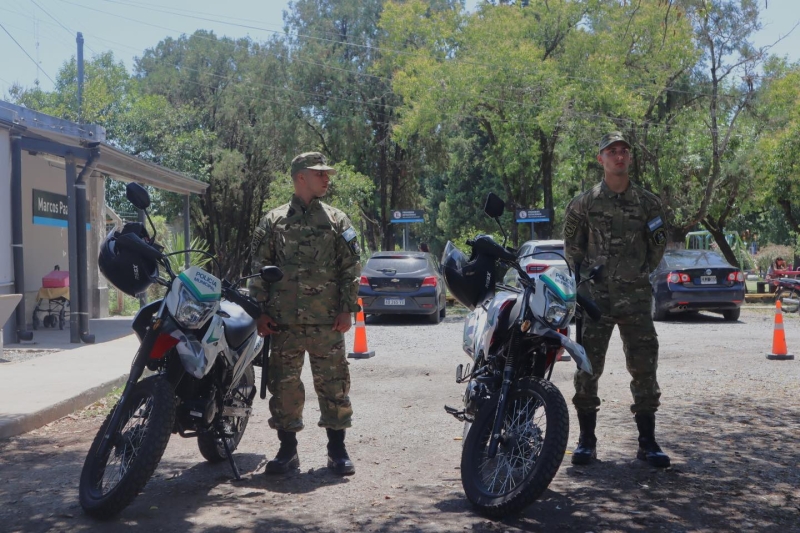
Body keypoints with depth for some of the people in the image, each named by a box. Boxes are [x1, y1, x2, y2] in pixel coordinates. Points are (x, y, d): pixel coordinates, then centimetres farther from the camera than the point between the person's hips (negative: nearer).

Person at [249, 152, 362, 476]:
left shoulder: (337, 221, 9)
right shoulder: (273, 222, 9)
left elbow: (350, 269, 6)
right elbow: (259, 269, 8)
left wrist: (347, 309, -3)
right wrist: (261, 312, 1)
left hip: (327, 321, 0)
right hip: (284, 321, 1)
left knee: (333, 383, 2)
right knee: (283, 383, 5)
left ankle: (337, 449, 13)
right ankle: (287, 449, 18)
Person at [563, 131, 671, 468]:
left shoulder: (648, 202, 8)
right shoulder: (584, 203, 4)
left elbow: (659, 242, 17)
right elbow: (571, 244, 13)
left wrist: (643, 271, 11)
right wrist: (585, 273, 8)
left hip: (635, 295, 1)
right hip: (595, 295, -1)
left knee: (644, 367, 1)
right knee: (588, 367, -1)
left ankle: (647, 441, 11)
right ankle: (586, 440, 9)